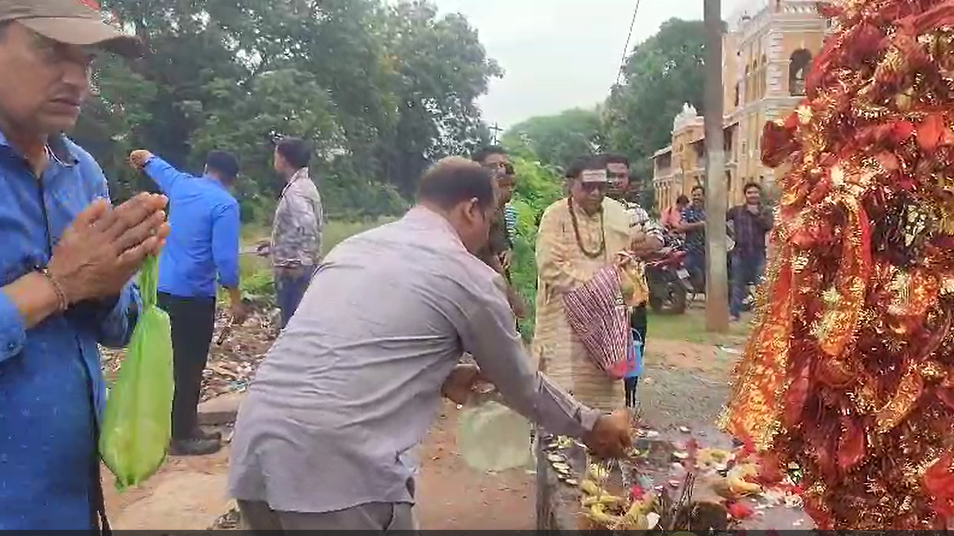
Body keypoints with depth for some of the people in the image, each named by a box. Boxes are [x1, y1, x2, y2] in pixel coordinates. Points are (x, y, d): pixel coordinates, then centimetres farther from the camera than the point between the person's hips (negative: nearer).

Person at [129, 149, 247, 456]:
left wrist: (146, 159, 55)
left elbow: (161, 169, 33)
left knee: (177, 361, 16)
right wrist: (235, 300, -11)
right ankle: (182, 436, 8)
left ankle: (185, 427, 27)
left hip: (164, 288, 8)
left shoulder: (182, 185, 8)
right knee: (189, 365, 1)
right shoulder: (225, 204, -14)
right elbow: (225, 257, -19)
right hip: (192, 293, -8)